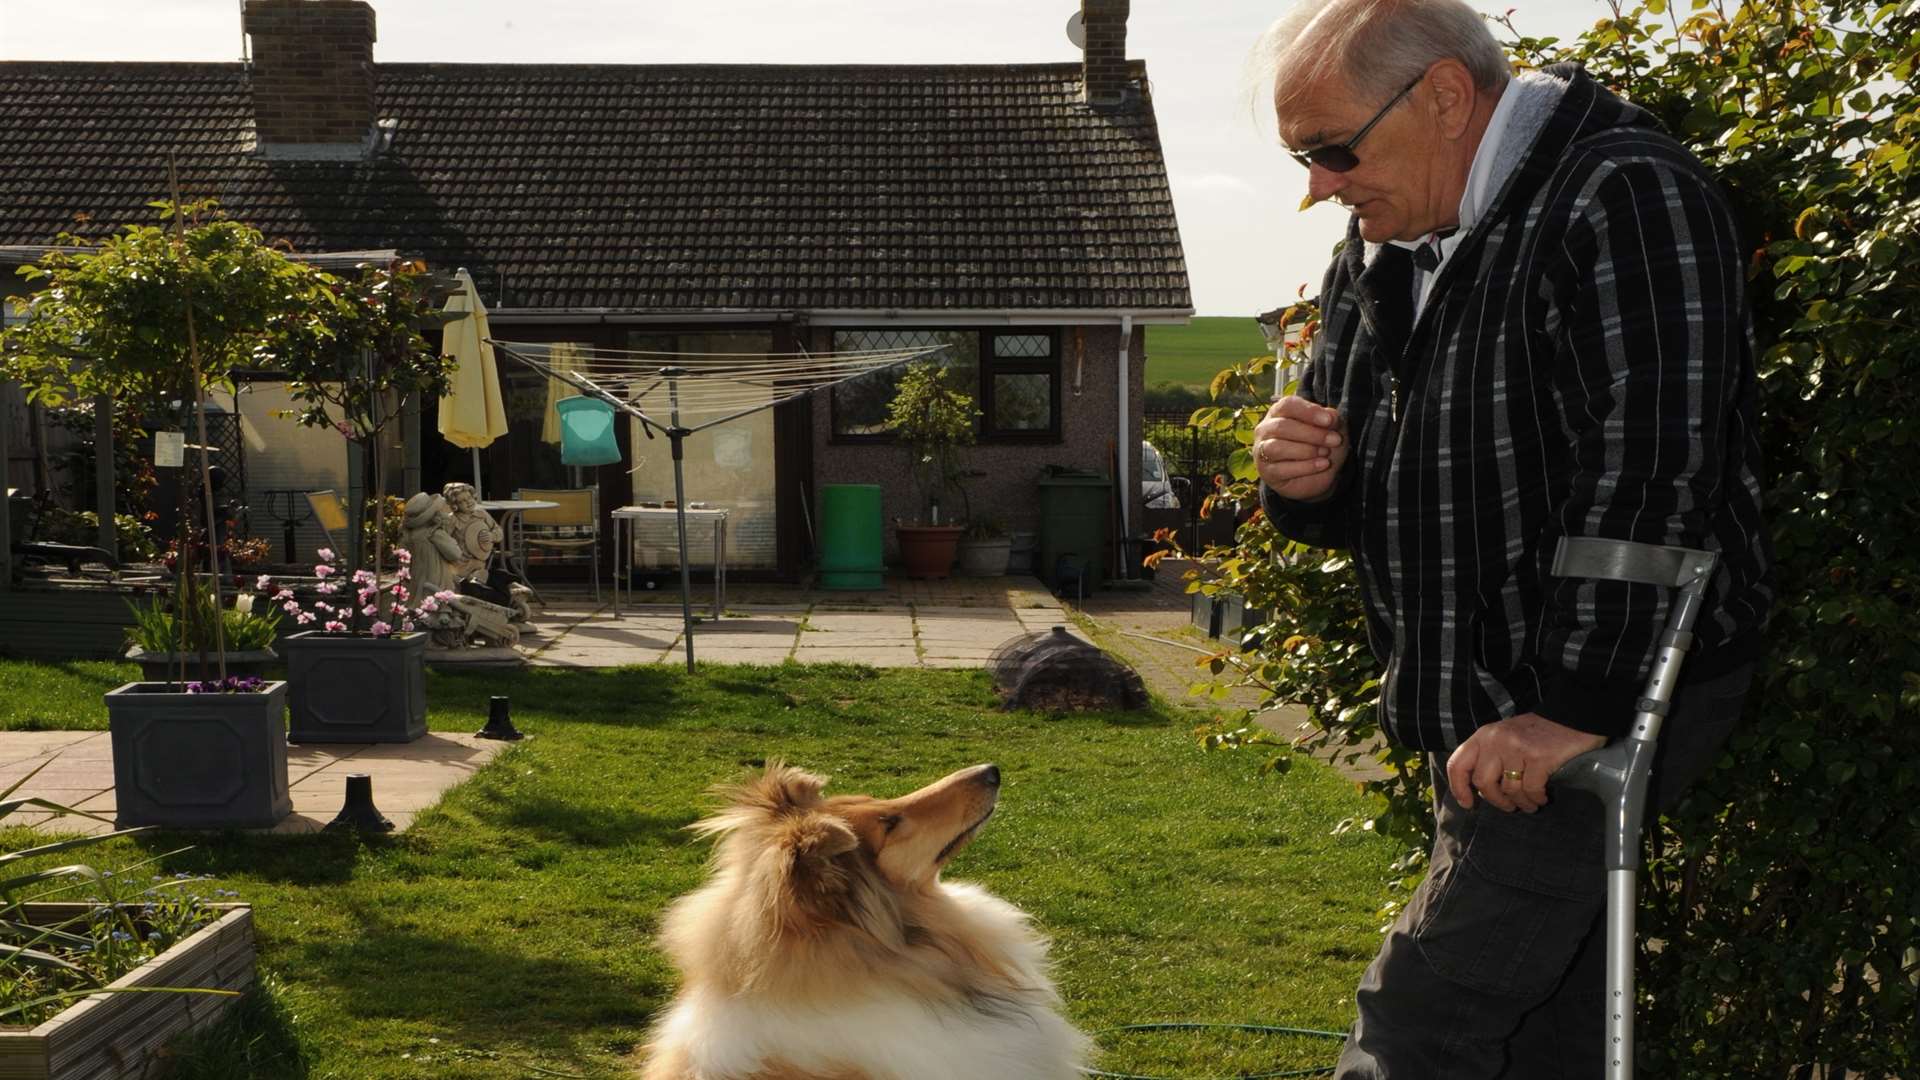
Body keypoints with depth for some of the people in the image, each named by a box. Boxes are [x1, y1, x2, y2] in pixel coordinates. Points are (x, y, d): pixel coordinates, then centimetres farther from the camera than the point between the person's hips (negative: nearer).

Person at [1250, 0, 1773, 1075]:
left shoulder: (1625, 201, -16)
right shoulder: (1382, 251, 12)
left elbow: (1650, 477, -25)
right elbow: (1355, 506, 19)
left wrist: (1576, 710, -28)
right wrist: (1305, 479, -6)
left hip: (1607, 706, -9)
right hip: (1483, 716, 9)